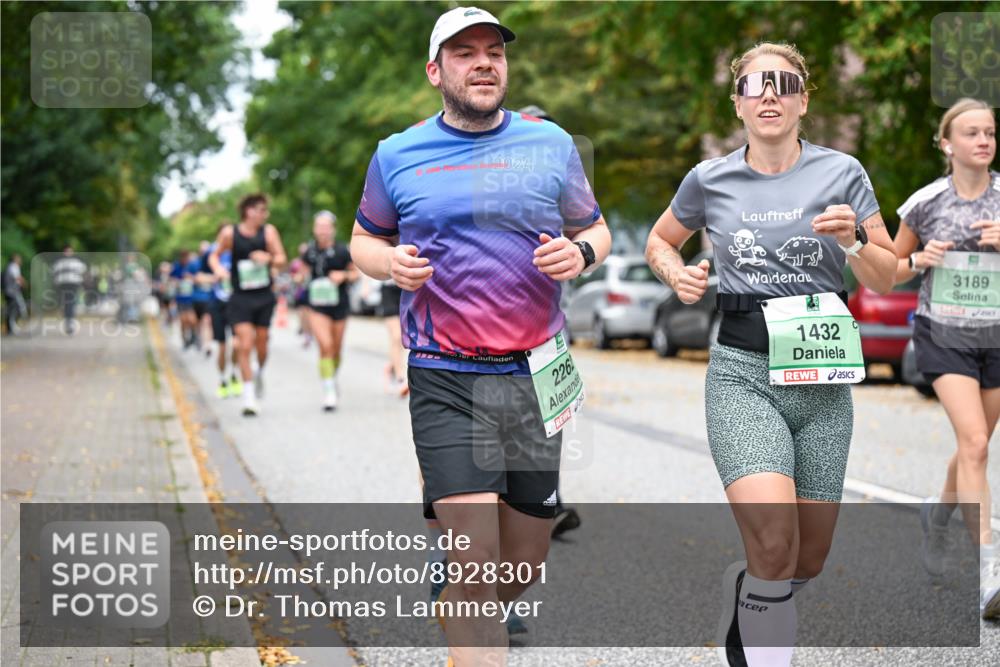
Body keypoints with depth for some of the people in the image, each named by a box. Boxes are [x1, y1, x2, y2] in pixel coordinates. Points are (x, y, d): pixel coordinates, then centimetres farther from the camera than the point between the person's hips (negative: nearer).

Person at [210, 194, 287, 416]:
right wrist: (218, 268, -13)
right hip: (240, 298, -2)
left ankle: (259, 373, 45)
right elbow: (214, 255, 8)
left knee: (261, 344, 11)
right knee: (245, 346, -11)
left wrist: (268, 258, -23)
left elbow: (282, 260, -2)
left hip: (264, 297, 2)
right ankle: (249, 398, -8)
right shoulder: (229, 233, -6)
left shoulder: (268, 232, -2)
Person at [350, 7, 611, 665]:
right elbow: (365, 239, 17)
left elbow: (596, 230, 16)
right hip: (446, 381, -2)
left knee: (525, 562, 11)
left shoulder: (551, 143, 6)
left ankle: (460, 608, 42)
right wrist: (390, 262, -7)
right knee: (475, 560, -14)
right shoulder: (397, 156, 4)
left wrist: (581, 253, -8)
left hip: (535, 375, 3)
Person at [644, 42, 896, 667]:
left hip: (822, 373, 2)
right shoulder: (709, 179, 4)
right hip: (742, 374, -2)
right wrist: (678, 275, 1)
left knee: (808, 563, 9)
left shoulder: (842, 172, 3)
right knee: (775, 546, -24)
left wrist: (854, 239, -14)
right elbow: (660, 241, 22)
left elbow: (886, 279, 6)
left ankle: (742, 587, 42)